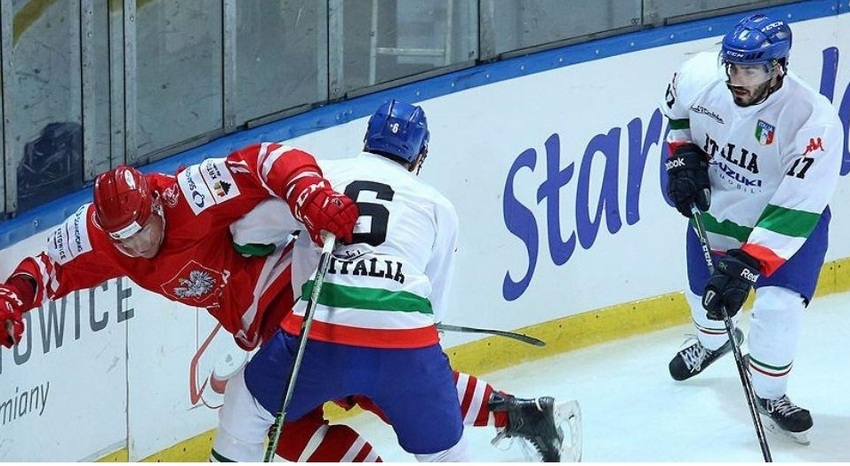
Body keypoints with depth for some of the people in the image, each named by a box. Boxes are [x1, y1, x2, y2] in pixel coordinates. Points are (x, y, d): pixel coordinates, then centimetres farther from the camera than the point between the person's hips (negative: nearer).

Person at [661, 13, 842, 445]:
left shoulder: (814, 121, -36)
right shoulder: (699, 76, -25)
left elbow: (793, 212, -35)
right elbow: (677, 109, 3)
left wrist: (747, 265, -40)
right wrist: (683, 156, -8)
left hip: (789, 217, -4)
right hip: (714, 205, 4)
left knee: (777, 307, -19)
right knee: (705, 291, 20)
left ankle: (769, 396, 9)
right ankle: (712, 341, 58)